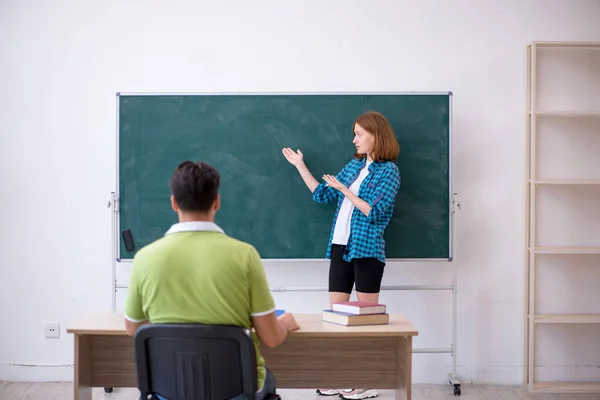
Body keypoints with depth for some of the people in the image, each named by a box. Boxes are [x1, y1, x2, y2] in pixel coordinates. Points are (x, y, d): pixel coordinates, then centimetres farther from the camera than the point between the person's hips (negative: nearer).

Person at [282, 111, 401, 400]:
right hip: (340, 247, 7)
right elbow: (322, 194, 18)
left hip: (366, 249, -7)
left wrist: (343, 190, -15)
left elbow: (374, 211, -14)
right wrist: (299, 165, 18)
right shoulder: (354, 165, 15)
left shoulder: (388, 171, -5)